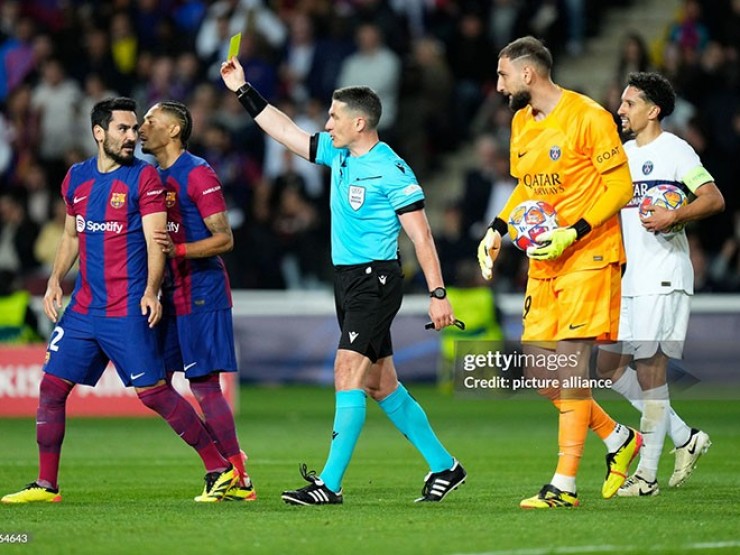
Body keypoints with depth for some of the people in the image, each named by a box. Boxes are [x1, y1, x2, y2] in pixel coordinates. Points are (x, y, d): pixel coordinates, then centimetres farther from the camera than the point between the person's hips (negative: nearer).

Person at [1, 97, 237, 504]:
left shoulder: (144, 177, -5)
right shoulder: (76, 178, 11)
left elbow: (155, 240, -10)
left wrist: (151, 291, -23)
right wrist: (56, 281, 9)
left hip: (128, 310, -6)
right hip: (83, 307, 6)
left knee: (152, 391, -8)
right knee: (51, 386, 4)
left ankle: (220, 470, 1)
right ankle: (45, 485, 13)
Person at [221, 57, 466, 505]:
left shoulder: (391, 170, -14)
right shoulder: (338, 154, 9)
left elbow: (422, 236, -15)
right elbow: (285, 131, 20)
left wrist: (438, 294, -19)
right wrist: (244, 91, 18)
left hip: (376, 280, -9)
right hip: (348, 280, 9)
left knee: (348, 372, -15)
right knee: (380, 384, 12)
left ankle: (330, 484, -18)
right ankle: (444, 466, 22)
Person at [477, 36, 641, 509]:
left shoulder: (588, 117, -13)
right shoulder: (521, 122, 11)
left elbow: (621, 186, -13)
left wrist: (573, 233, -21)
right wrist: (497, 230, 10)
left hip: (589, 256, -8)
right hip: (543, 261, 8)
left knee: (570, 365, -12)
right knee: (541, 373, 5)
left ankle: (565, 485, -10)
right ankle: (620, 439, 25)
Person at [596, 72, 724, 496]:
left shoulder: (674, 150, -6)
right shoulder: (623, 154, 17)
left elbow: (714, 199, -13)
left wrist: (673, 216, -27)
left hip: (663, 276, -9)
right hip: (627, 277, 9)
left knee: (650, 366, -9)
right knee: (609, 365, 5)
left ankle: (647, 475, -5)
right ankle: (686, 437, 15)